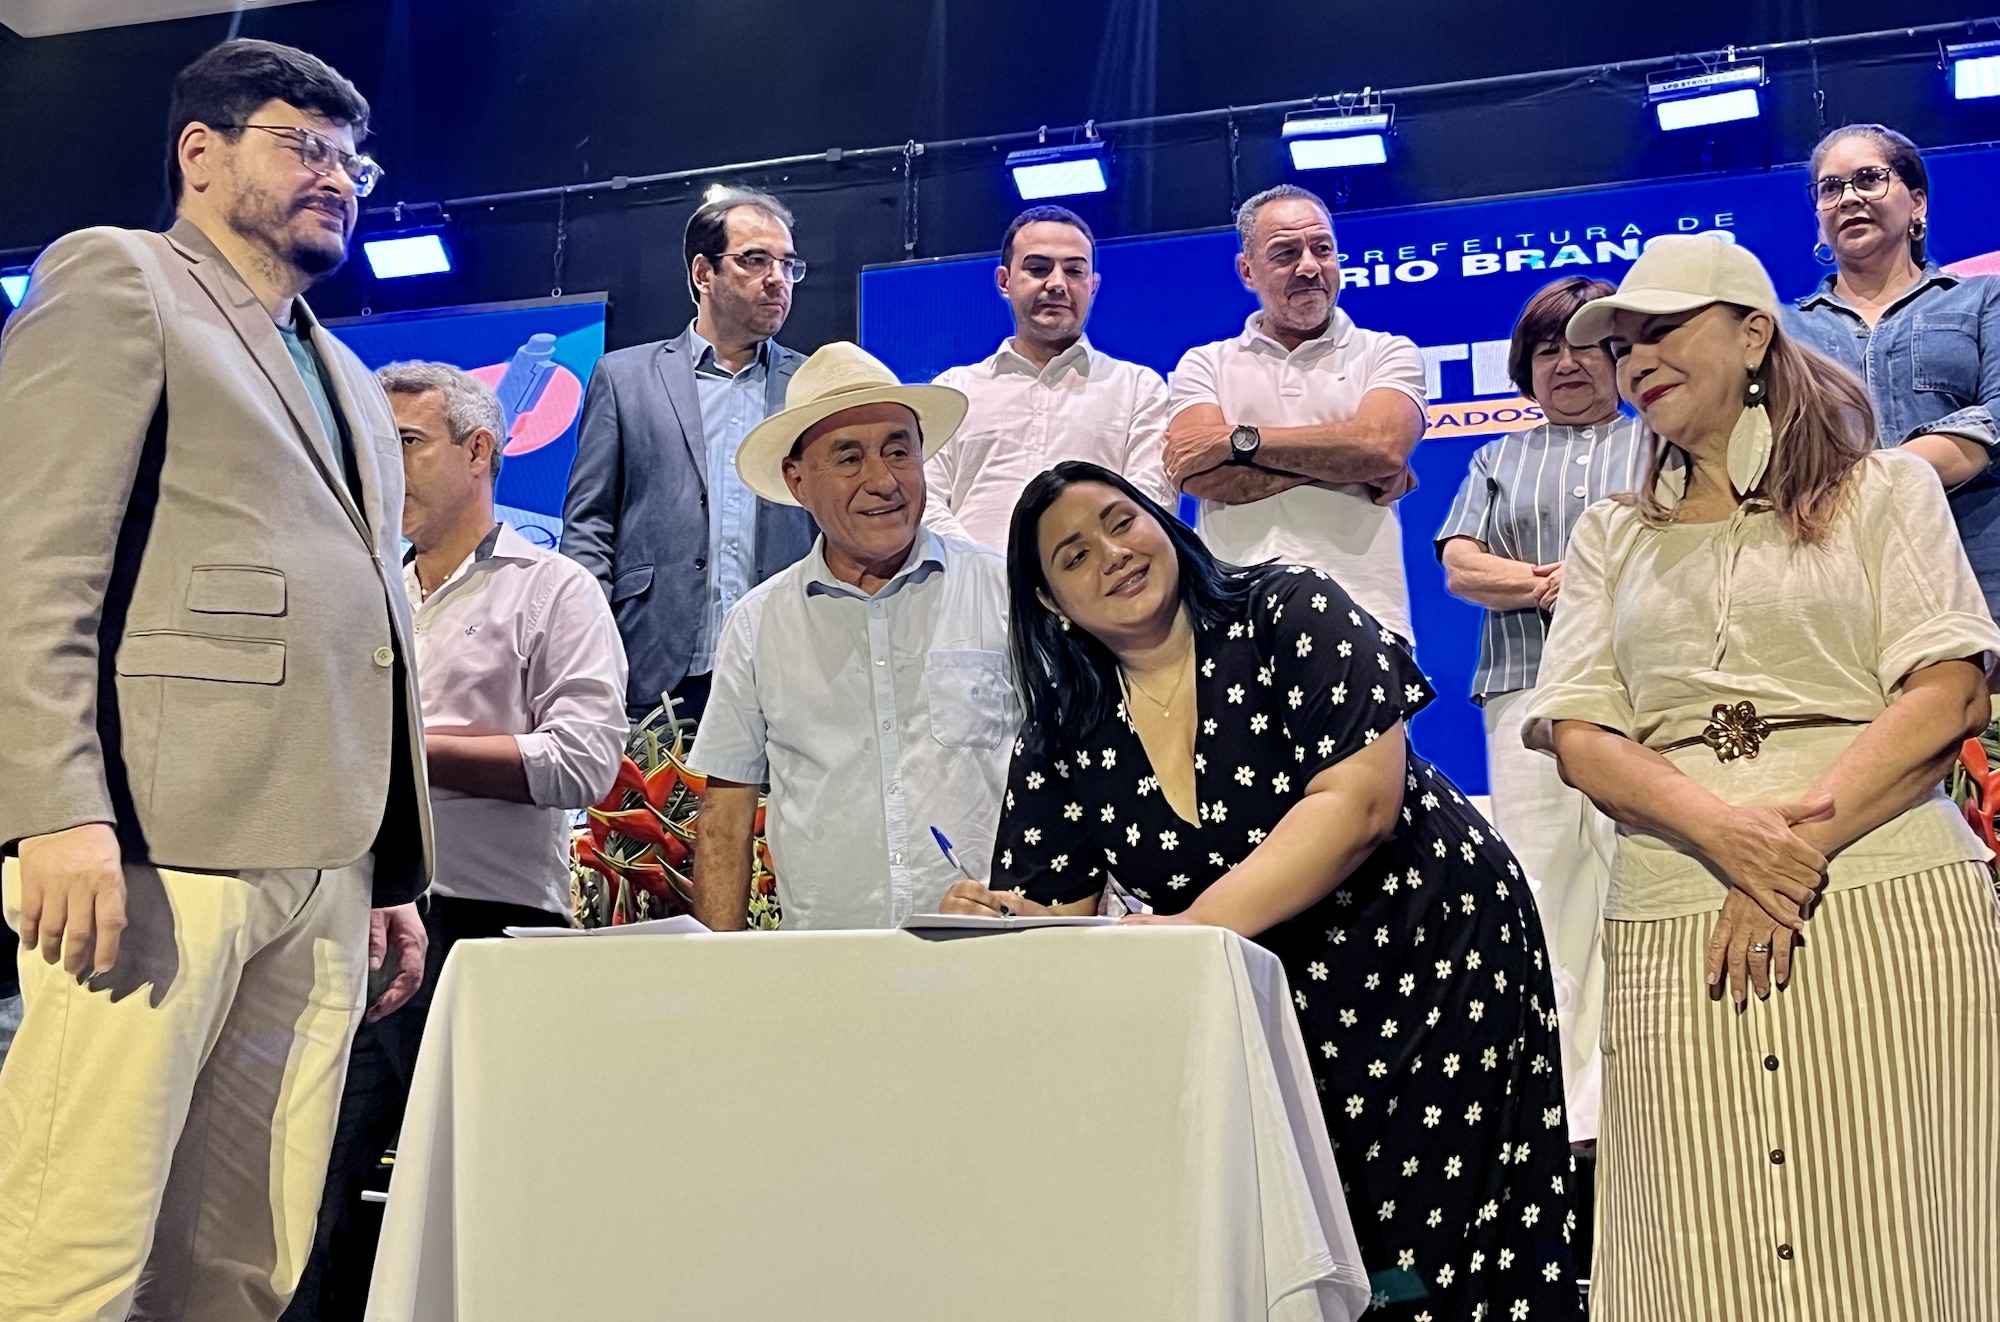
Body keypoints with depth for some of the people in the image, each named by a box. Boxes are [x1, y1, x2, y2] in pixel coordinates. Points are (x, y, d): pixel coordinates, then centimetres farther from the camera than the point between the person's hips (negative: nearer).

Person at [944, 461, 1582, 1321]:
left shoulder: (1290, 615, -11)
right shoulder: (1060, 741, 0)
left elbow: (1359, 803, -22)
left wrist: (1196, 925, -32)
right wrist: (998, 924, -27)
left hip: (1436, 963, -3)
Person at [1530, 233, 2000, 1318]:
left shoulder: (1883, 490, 12)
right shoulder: (1611, 536, 19)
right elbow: (1579, 735, 6)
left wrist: (1800, 848, -15)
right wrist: (1730, 834, -14)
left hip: (1891, 904, -2)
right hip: (1673, 927, 2)